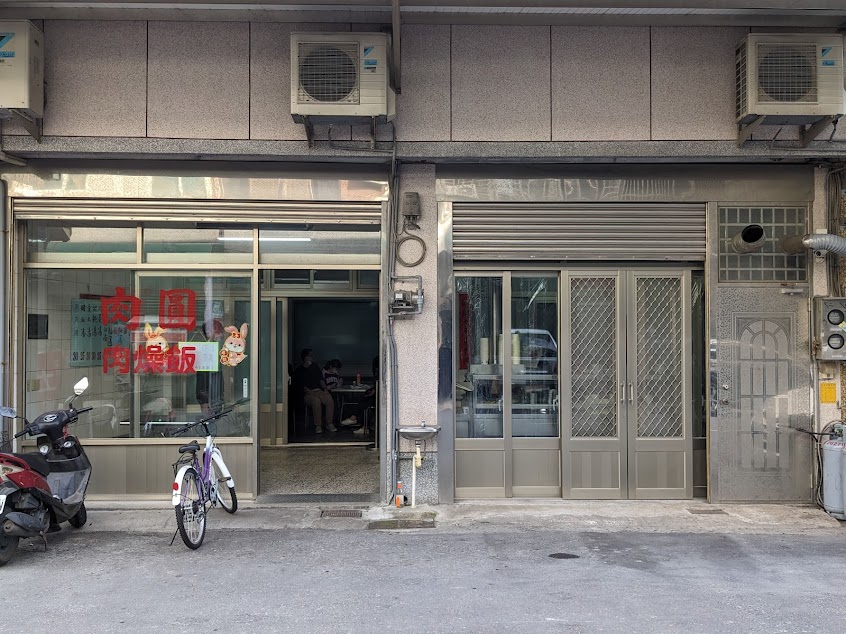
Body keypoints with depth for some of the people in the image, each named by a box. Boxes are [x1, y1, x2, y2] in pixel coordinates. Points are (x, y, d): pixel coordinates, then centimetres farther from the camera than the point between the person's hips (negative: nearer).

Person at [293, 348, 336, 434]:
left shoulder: (315, 367, 19)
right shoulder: (299, 371, 3)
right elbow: (302, 386, -5)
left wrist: (325, 388, 2)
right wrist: (312, 393, -17)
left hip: (318, 391, 4)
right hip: (308, 394, -4)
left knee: (329, 399, -28)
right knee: (316, 401, -37)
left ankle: (329, 424, -19)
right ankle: (318, 426, -29)